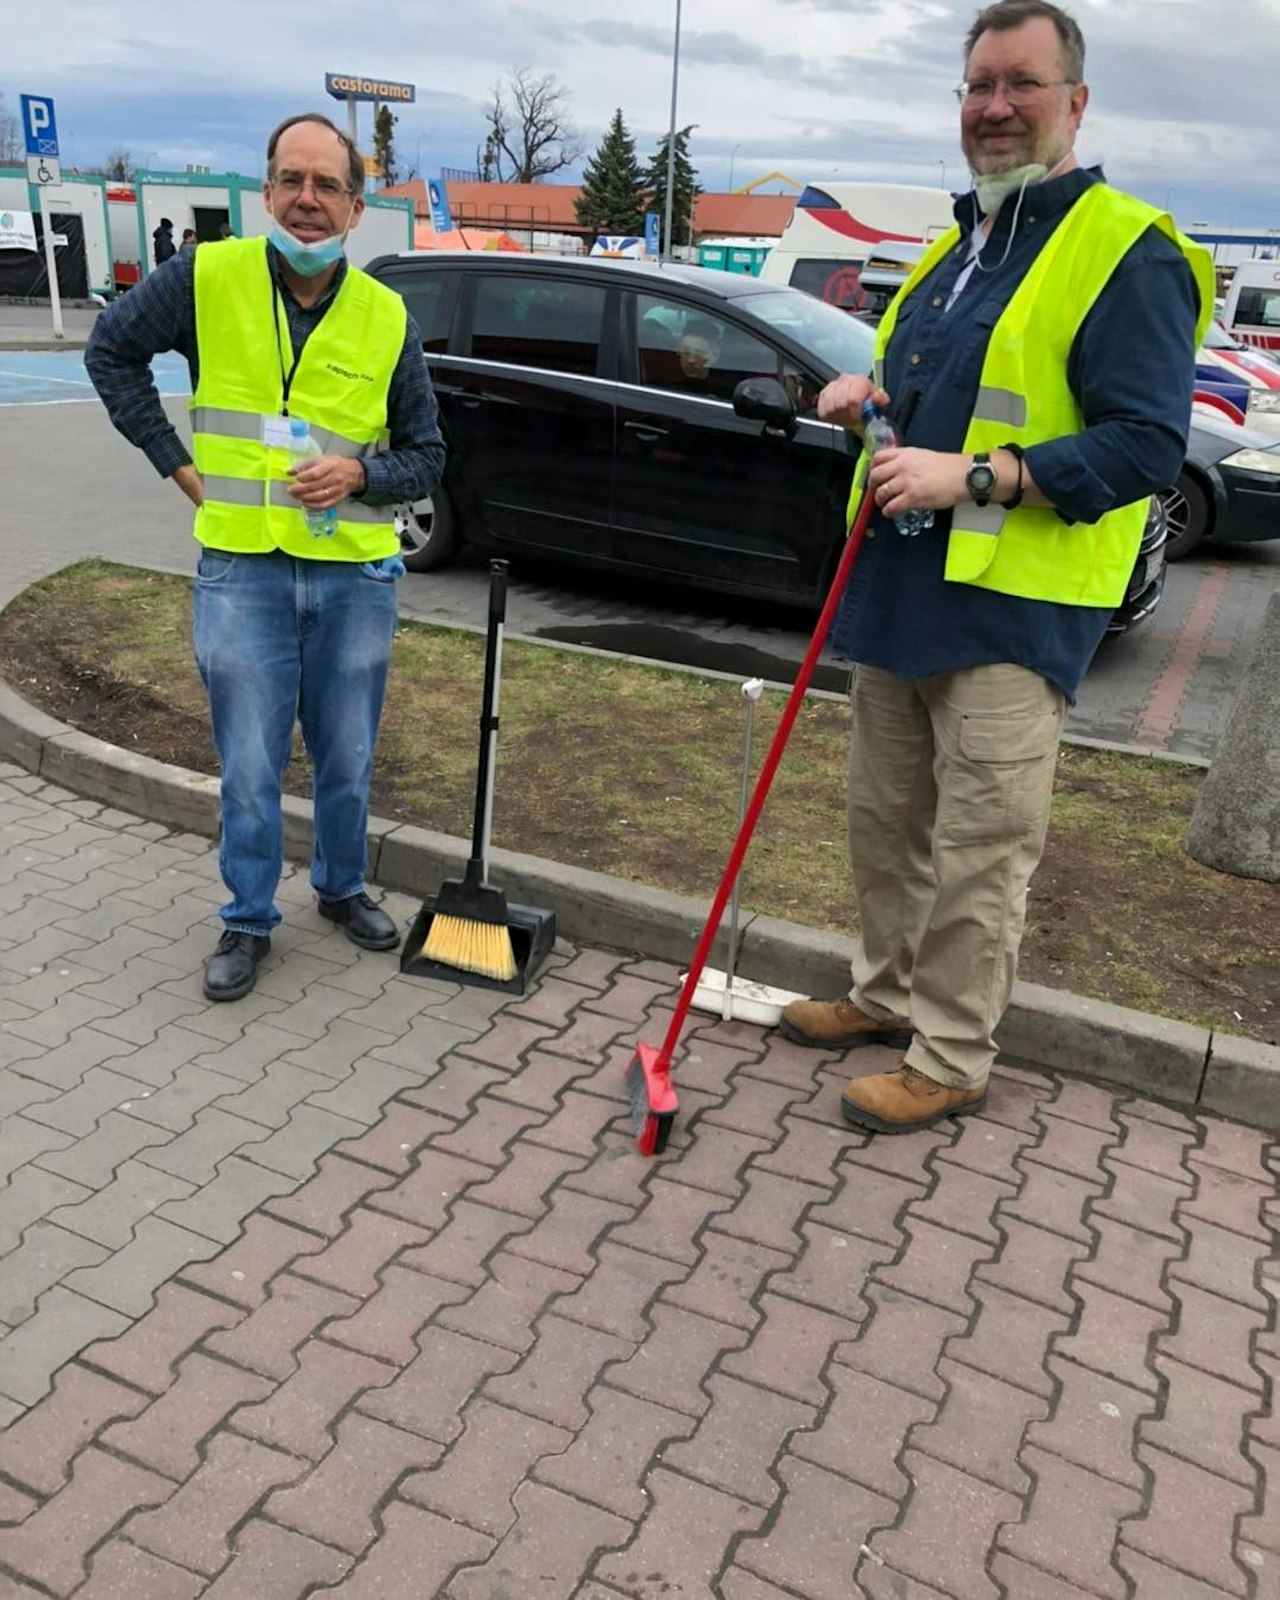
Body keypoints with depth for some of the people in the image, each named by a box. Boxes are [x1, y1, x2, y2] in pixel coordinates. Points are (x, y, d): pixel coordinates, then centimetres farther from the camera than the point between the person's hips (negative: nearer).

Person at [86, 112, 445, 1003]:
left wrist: (361, 474, -15)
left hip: (356, 576, 2)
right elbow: (111, 352, 10)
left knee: (348, 763, 14)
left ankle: (343, 889, 37)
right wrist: (175, 462, 3)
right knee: (251, 771, 5)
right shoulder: (207, 279, -4)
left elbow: (427, 457, 5)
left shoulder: (387, 318, 0)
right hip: (242, 571, -1)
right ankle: (248, 921, 24)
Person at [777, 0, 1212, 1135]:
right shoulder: (957, 246, 17)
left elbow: (1146, 442, -18)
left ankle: (953, 1061, 15)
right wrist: (873, 391, 6)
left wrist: (974, 476, -26)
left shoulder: (1126, 252, -10)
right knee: (884, 819, 17)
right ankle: (889, 995, 36)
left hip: (1013, 613, -8)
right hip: (900, 586, 9)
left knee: (980, 850, 0)